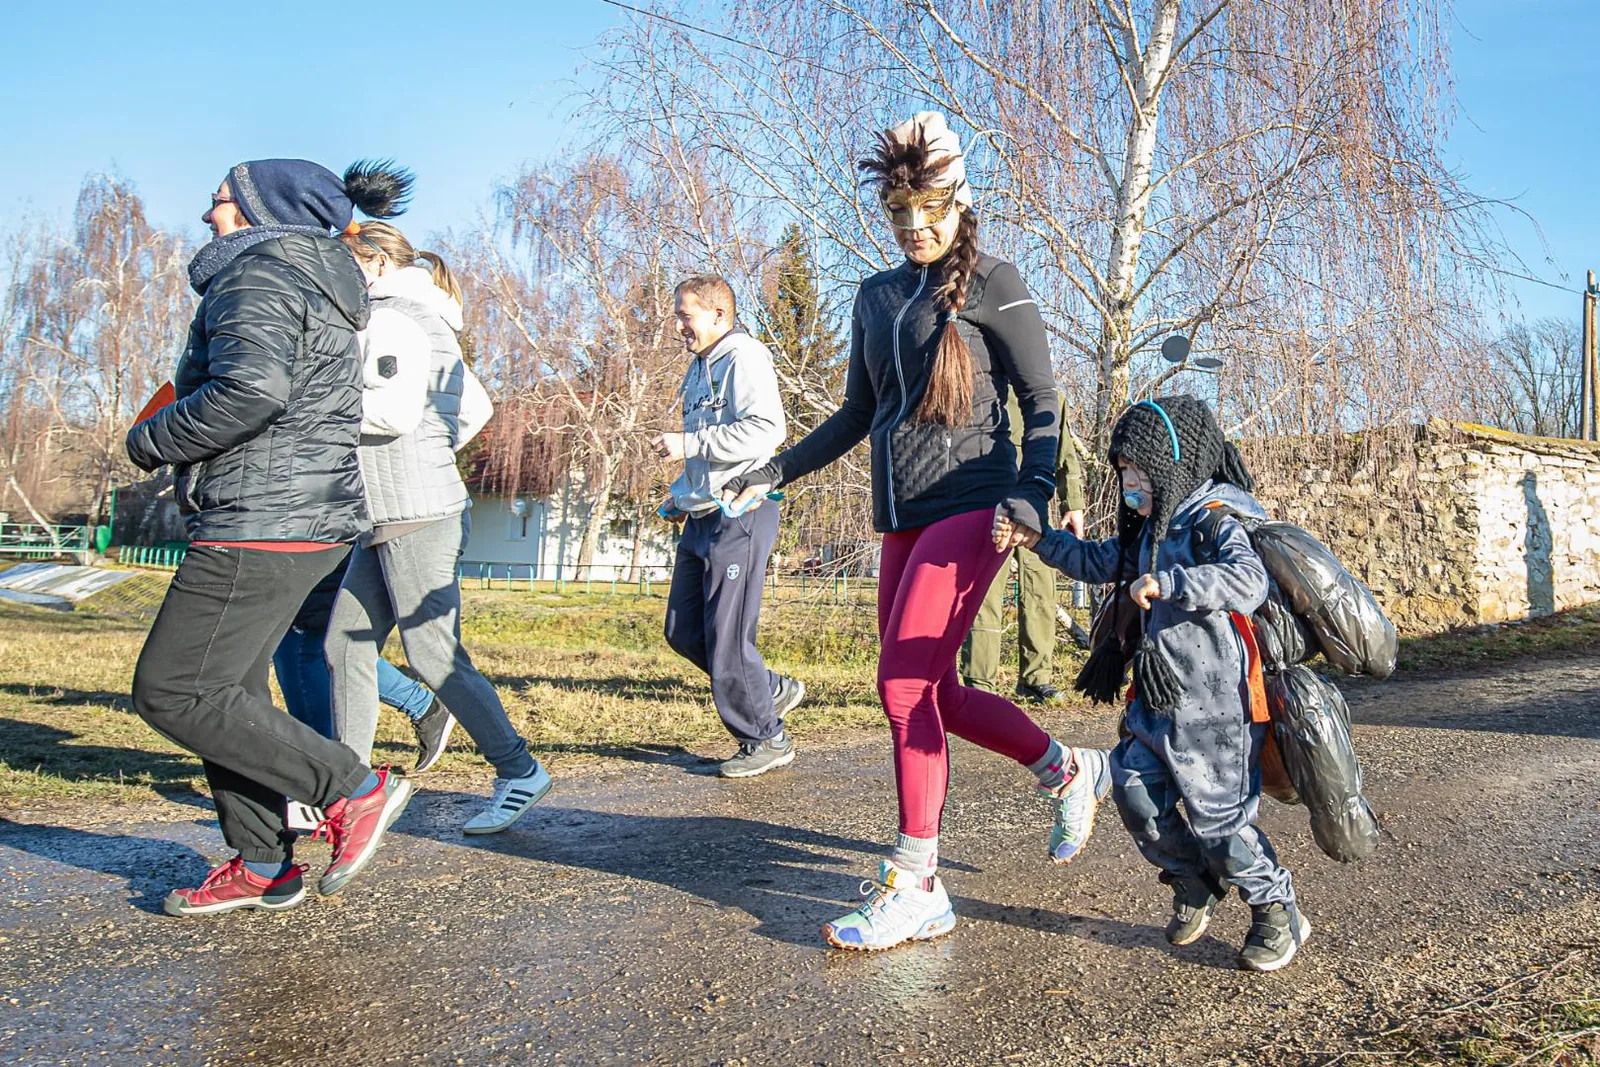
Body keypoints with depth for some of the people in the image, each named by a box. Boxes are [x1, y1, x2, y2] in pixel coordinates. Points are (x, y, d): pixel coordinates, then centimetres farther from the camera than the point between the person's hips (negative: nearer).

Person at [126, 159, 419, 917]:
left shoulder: (257, 278, -10)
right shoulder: (322, 285, 20)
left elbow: (249, 391, -28)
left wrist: (151, 440, -12)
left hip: (261, 526, -10)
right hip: (315, 518, 10)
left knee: (171, 690, -4)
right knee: (225, 686, 14)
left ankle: (355, 789, -3)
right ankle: (262, 867, 19)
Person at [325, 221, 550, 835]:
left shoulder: (390, 319, -10)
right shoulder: (428, 324, 20)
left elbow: (396, 411, -23)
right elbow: (476, 408, 23)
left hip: (417, 518, -10)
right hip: (391, 517, 10)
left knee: (434, 657, -6)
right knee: (346, 644, 10)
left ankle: (519, 773, 4)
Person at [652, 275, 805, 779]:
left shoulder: (744, 356, -10)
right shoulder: (699, 367, 19)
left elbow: (765, 429, -25)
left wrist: (688, 444, -21)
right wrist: (683, 494, 18)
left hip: (741, 515, -10)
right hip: (703, 516, 10)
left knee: (726, 638, -6)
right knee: (683, 631, 10)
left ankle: (767, 740, 11)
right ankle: (773, 689, 25)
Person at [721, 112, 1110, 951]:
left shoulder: (991, 286, 0)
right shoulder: (875, 297, 17)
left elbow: (1042, 404, -2)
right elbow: (857, 413, 22)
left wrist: (1033, 492, -18)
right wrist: (773, 474, 15)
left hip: (968, 509, -7)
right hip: (901, 518, 7)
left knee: (905, 685, -13)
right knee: (935, 695, 8)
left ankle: (912, 888, -2)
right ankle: (1070, 771, 30)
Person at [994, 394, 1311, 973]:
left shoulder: (1216, 523, -16)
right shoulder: (1149, 528, 12)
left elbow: (1247, 583, -34)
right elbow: (1099, 562, 25)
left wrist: (1167, 581, -39)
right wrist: (1037, 537, 16)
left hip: (1216, 702, -8)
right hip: (1160, 696, 8)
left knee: (1217, 814, -1)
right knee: (1136, 790, 6)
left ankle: (1277, 911, 23)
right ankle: (1194, 887, 28)